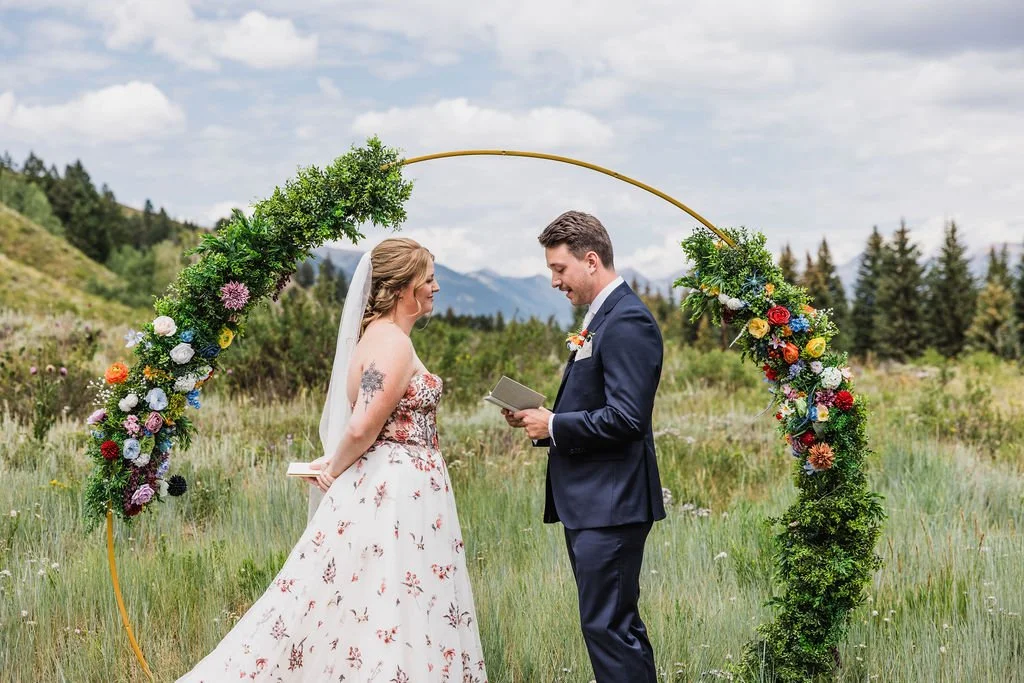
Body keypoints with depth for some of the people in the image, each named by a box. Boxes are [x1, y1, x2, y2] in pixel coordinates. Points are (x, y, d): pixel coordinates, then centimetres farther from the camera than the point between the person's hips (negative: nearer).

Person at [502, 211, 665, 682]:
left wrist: (553, 426, -14)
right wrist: (541, 421, 6)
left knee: (608, 625, -8)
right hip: (590, 502, 11)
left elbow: (625, 418, -23)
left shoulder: (628, 321, -15)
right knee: (618, 625, 15)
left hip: (610, 503, -11)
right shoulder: (601, 318, 17)